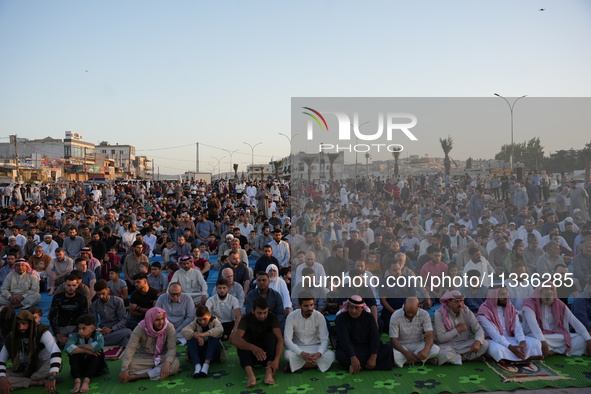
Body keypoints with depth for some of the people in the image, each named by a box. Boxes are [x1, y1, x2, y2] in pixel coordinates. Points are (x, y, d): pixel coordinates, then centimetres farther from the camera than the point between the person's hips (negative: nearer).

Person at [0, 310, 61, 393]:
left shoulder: (41, 332, -24)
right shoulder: (12, 337, -10)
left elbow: (56, 353, -38)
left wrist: (51, 377, -50)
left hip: (41, 367, -3)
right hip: (22, 369, 4)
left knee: (57, 364, -37)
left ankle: (22, 380, -16)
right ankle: (39, 382, -26)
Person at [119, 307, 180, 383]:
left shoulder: (169, 327, -16)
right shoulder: (140, 328, -16)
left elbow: (172, 348, -21)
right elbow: (130, 348, -24)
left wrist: (167, 363, -40)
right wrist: (124, 369, -36)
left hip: (162, 357, 1)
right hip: (143, 357, -1)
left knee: (175, 363, -32)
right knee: (130, 365, -31)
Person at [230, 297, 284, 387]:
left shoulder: (272, 318, -12)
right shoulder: (246, 319, -16)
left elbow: (280, 339, -25)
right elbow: (235, 339, -33)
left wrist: (276, 360, -42)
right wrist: (252, 347, -51)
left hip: (266, 352, 1)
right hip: (250, 353, -1)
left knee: (272, 336, -26)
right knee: (242, 339, -29)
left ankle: (269, 372, -42)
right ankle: (250, 373, -49)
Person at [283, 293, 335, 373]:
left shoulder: (319, 316, -8)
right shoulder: (291, 317, -11)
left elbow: (324, 339, -9)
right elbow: (287, 340, -17)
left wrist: (319, 353, -31)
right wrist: (302, 353, -32)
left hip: (315, 347, 2)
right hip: (298, 348, -2)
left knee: (330, 356, -29)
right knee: (288, 354, -35)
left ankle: (295, 365, -20)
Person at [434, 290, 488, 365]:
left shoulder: (467, 312, -1)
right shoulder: (440, 314, -13)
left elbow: (479, 329, -7)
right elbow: (441, 338, -17)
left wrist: (477, 342, -28)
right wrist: (457, 330, -17)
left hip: (465, 344, 3)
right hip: (448, 346, -3)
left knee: (484, 344, -20)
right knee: (442, 354, -36)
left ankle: (455, 357, -13)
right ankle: (469, 358, -9)